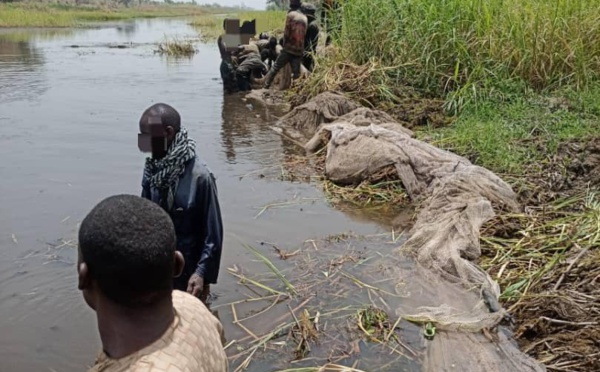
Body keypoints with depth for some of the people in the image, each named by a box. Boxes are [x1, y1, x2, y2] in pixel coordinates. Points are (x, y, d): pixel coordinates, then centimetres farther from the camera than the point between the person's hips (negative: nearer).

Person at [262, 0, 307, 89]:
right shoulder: (304, 18, 11)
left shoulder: (291, 15, -4)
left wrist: (284, 44, 5)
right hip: (299, 50, 4)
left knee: (275, 68, 5)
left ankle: (265, 87, 6)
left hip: (289, 49, -4)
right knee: (296, 73, 4)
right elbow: (304, 34, 13)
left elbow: (286, 32, -8)